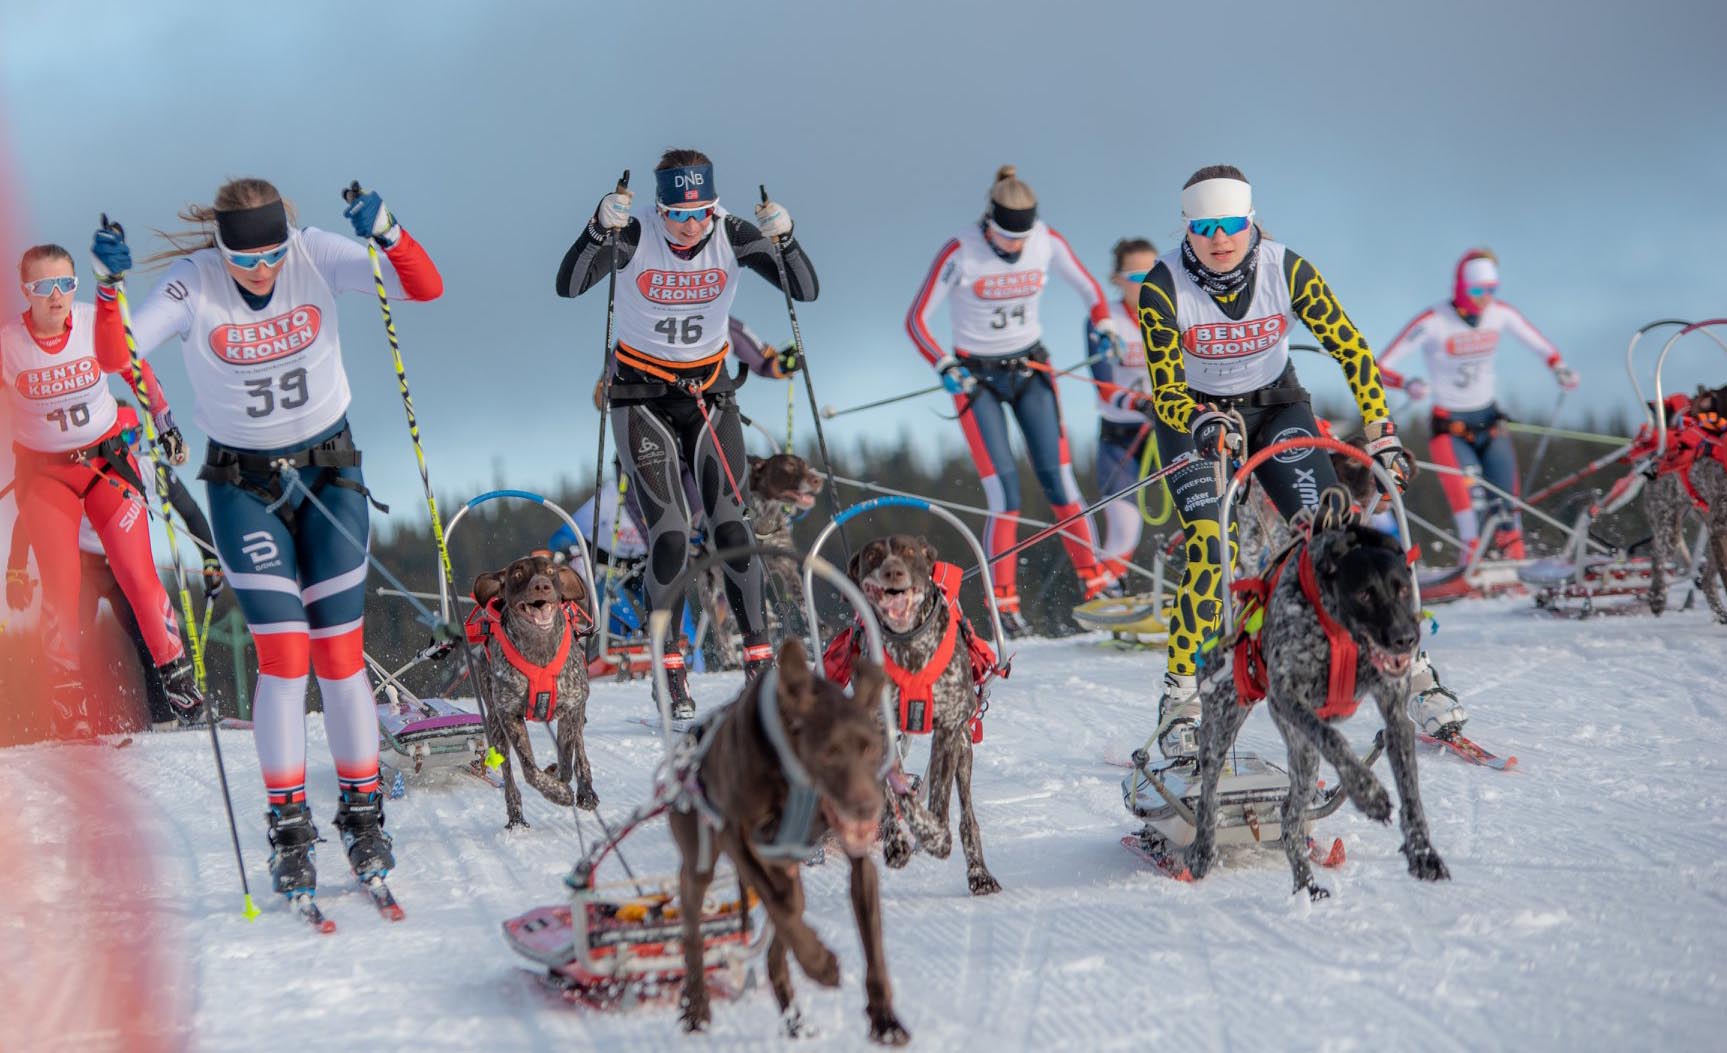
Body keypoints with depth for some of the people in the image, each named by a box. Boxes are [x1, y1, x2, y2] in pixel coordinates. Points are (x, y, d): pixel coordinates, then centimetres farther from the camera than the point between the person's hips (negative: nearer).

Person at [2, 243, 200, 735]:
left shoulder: (98, 321, -13)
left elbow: (134, 368, -3)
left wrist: (166, 422, -3)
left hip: (109, 460, 0)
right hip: (44, 473, 0)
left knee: (138, 576, -6)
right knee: (60, 589, -5)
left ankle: (177, 673, 12)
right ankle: (70, 695, 11)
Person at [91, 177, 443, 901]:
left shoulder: (318, 258, -13)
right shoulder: (191, 284, -15)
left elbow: (426, 289, -22)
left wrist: (387, 234, -39)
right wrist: (113, 286, -41)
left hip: (330, 470, 1)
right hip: (244, 483, -1)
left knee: (340, 654, -1)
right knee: (283, 657, -8)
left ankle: (362, 816, 13)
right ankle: (288, 829, 3)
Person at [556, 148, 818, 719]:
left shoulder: (731, 237, -11)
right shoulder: (636, 237, -16)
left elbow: (806, 291, -14)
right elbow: (568, 286, -28)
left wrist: (783, 240, -31)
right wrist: (600, 229, -42)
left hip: (709, 391, 2)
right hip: (642, 395, -2)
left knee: (731, 526, -11)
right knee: (669, 533, -12)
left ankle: (759, 660, -3)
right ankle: (670, 671, 0)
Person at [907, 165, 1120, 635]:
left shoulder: (1047, 242, -10)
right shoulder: (960, 253, -19)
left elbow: (1088, 288, 8)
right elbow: (916, 319, -12)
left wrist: (1104, 327, -8)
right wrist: (946, 367, -23)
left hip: (1030, 367, 3)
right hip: (977, 376, -3)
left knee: (1057, 477, -5)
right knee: (1004, 489, -12)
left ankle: (1094, 580, 4)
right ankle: (1004, 601, -6)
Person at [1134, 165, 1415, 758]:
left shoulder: (1286, 270, -19)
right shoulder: (1163, 286, -22)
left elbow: (1351, 349, -12)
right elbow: (1165, 390, -24)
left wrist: (1382, 433, -18)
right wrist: (1203, 424, -45)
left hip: (1276, 408, 2)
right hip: (1195, 417, -1)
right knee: (1212, 547, -23)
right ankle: (1182, 696, -16)